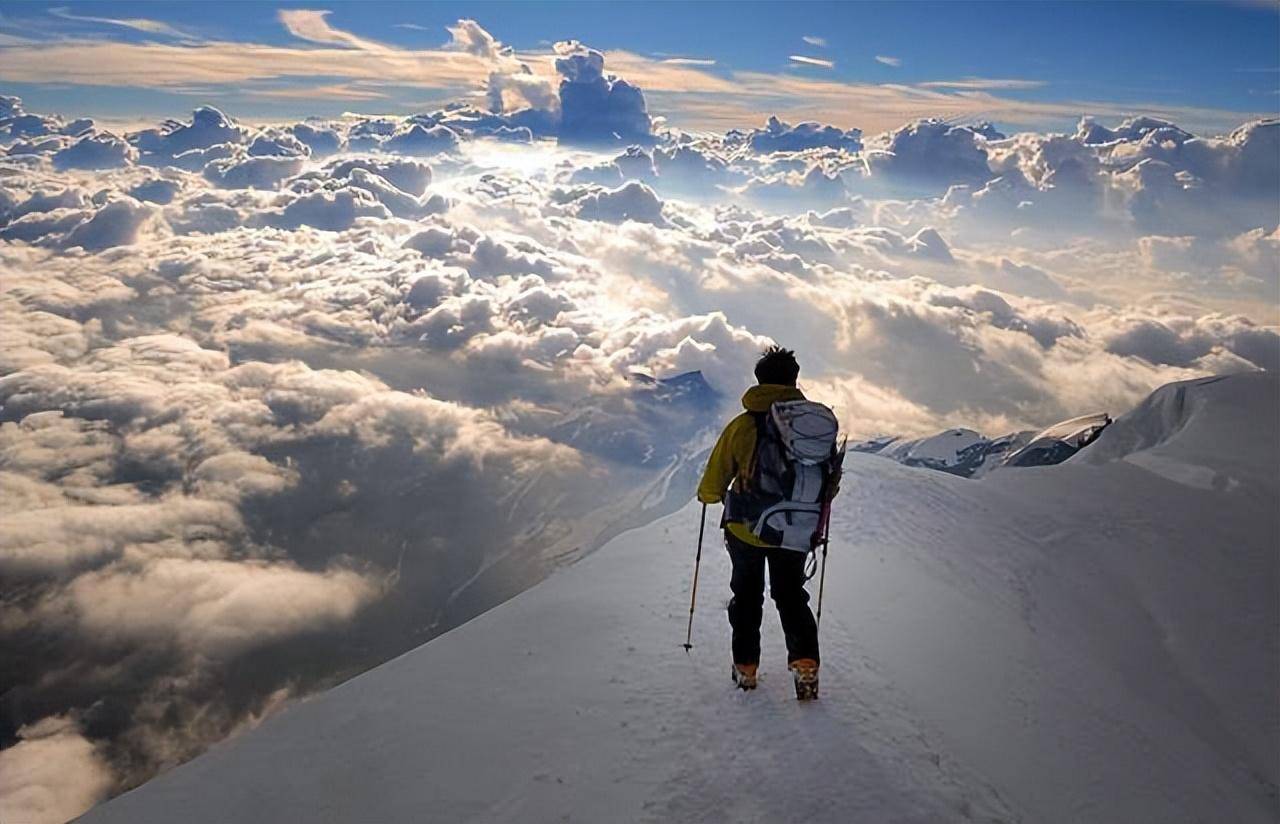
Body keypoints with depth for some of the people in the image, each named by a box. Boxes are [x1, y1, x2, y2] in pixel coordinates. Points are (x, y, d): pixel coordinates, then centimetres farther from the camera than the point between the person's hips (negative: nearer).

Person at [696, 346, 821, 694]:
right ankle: (805, 662, 4)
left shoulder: (741, 425, -13)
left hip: (745, 529, -1)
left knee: (746, 596, 20)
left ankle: (745, 667, 24)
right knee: (792, 596, 20)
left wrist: (706, 495, 16)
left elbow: (714, 483, -7)